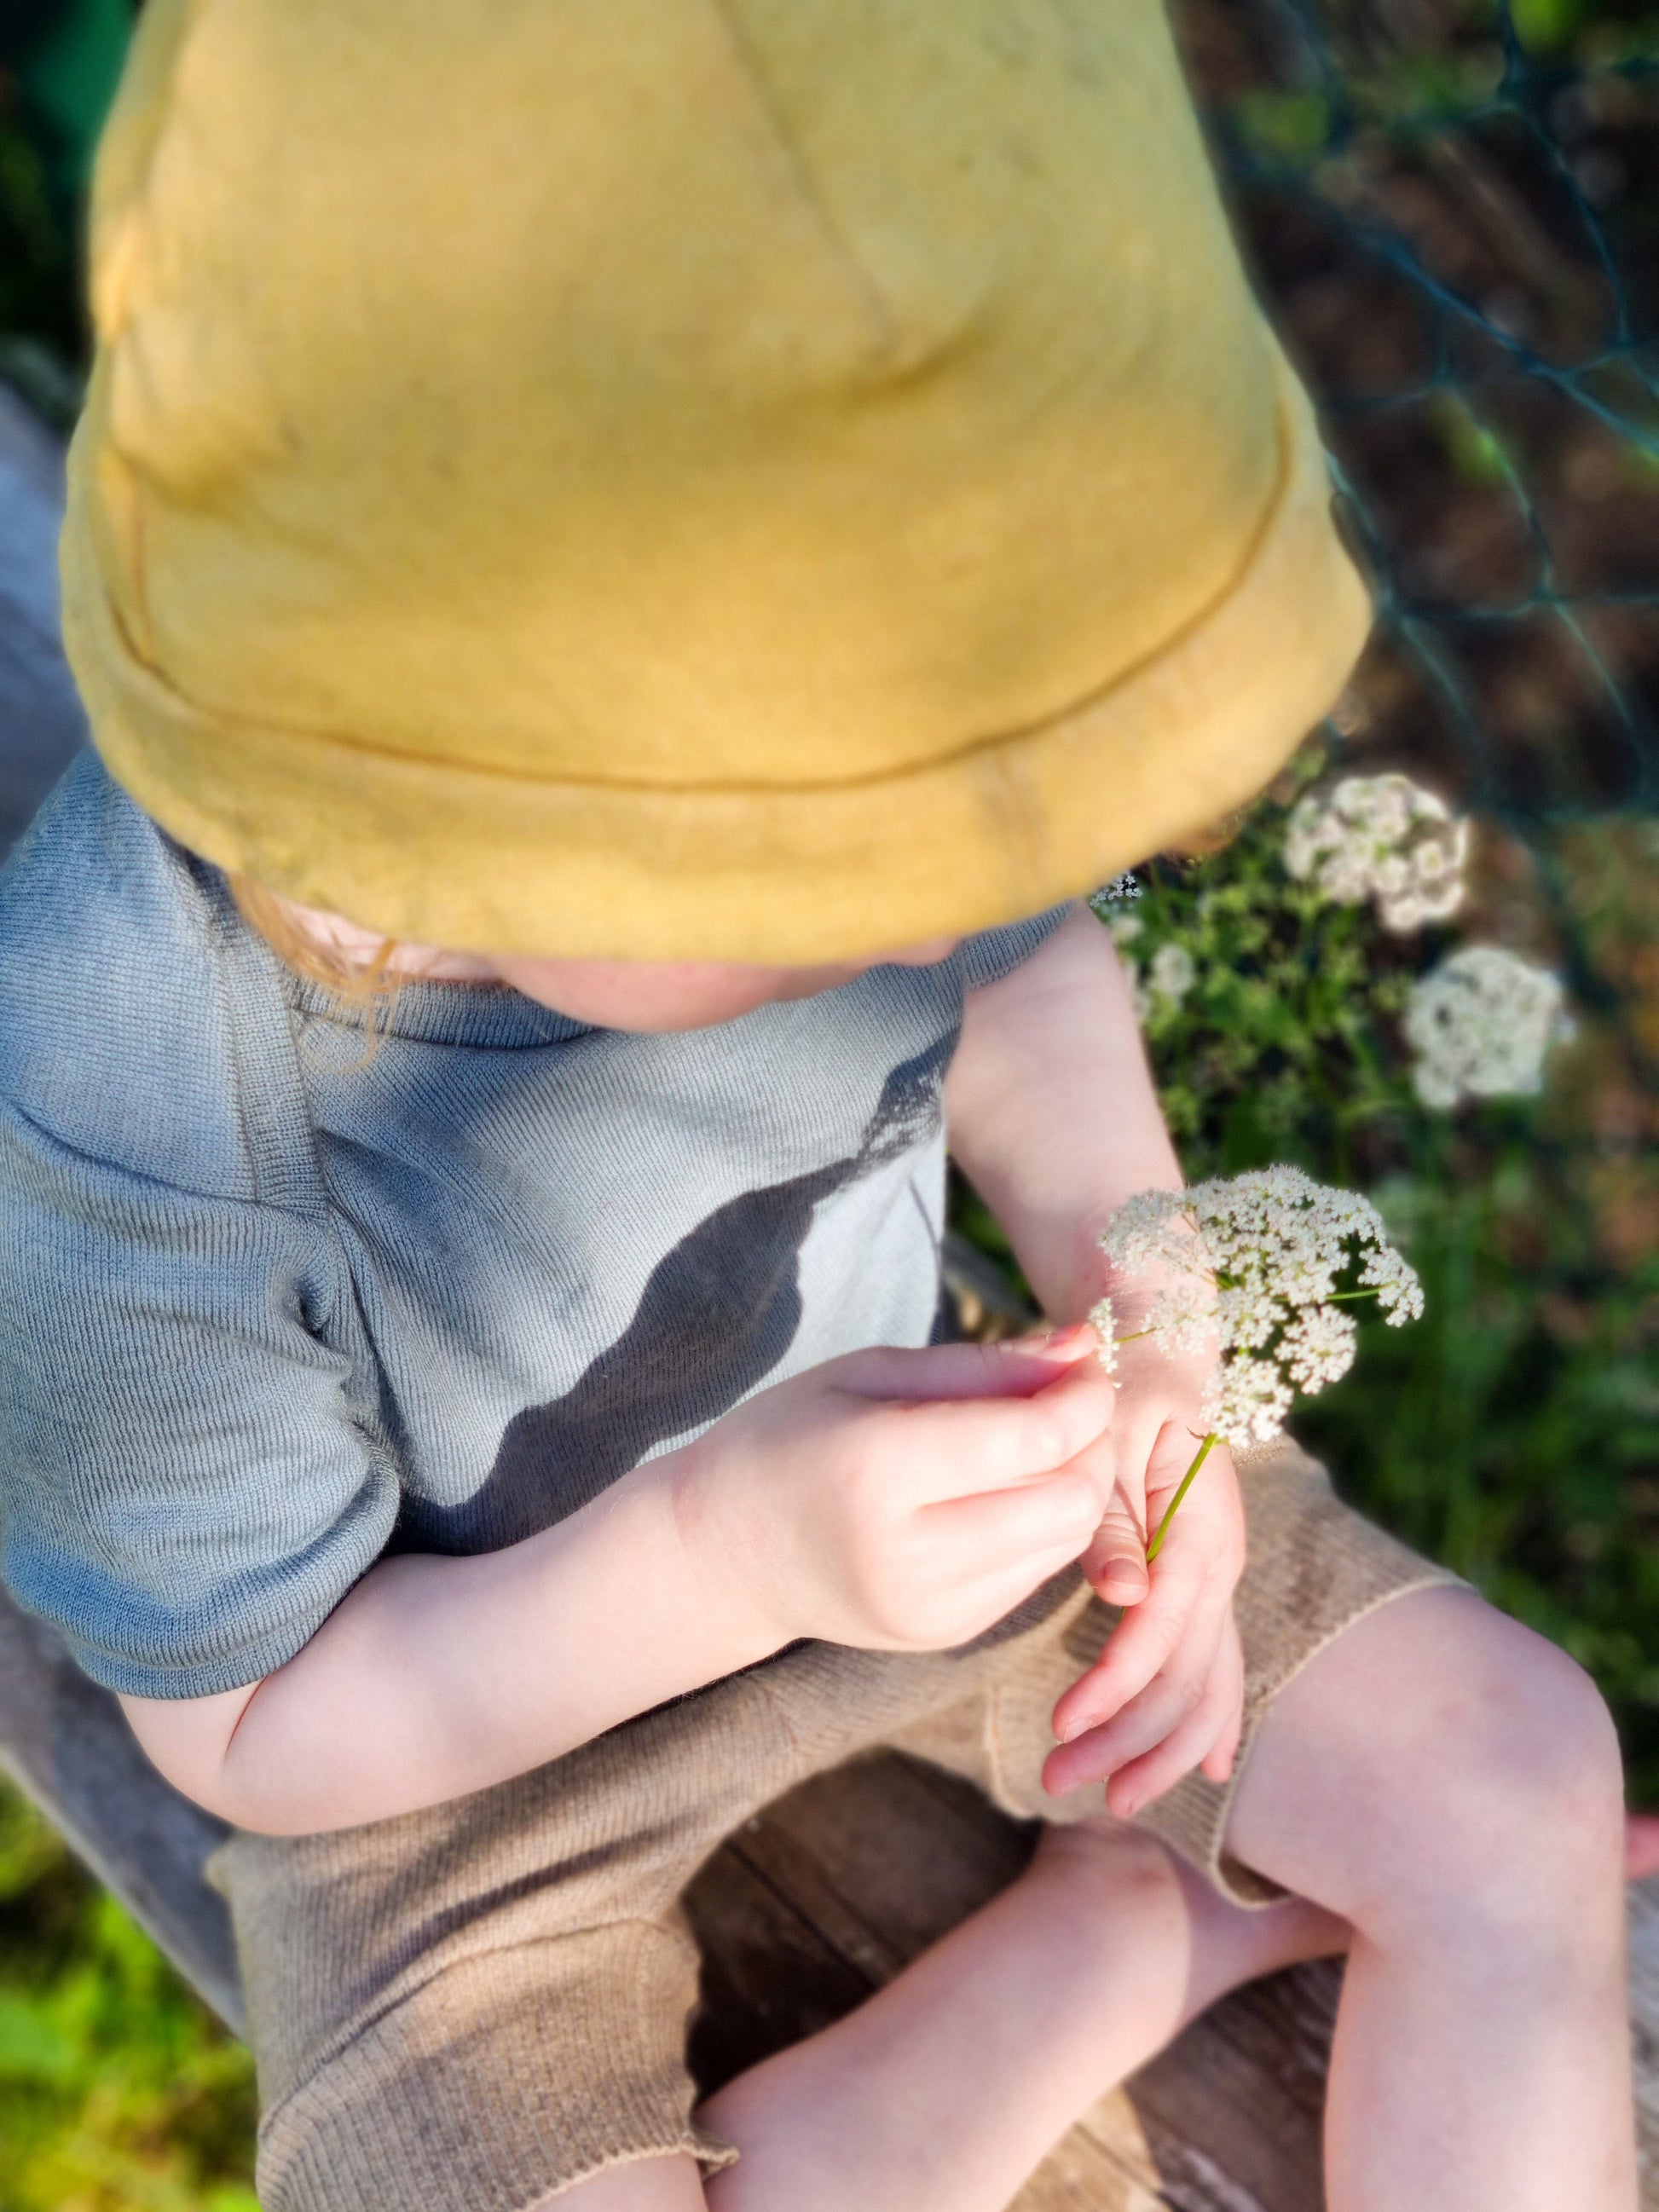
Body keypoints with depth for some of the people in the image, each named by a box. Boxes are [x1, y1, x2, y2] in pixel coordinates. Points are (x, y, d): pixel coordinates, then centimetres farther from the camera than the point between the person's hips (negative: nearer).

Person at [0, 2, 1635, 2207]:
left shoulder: (798, 710, -23)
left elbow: (1026, 990, 1)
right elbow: (249, 1731, -18)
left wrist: (1150, 1342, -16)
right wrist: (721, 1556, -35)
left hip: (898, 1460, 3)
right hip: (451, 1700, -2)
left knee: (1518, 1763, -3)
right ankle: (1131, 1932, 0)